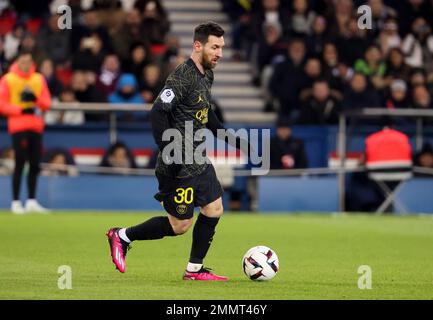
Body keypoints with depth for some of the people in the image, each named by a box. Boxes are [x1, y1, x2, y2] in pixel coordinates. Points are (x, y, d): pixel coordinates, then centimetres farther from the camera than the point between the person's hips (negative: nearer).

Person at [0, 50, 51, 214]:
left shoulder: (39, 79, 12)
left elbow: (47, 102, 9)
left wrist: (35, 99, -12)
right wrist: (22, 110, -15)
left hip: (36, 127, 4)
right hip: (18, 127, -4)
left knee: (35, 165, 3)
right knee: (20, 164, -8)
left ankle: (31, 201, 12)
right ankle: (16, 202, -4)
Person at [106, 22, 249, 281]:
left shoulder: (207, 75, 10)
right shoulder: (182, 77, -20)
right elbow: (158, 114, -26)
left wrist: (229, 138, 22)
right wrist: (169, 154, -29)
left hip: (199, 161, 9)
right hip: (179, 166, -9)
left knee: (214, 208, 8)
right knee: (180, 225, -2)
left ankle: (195, 269, 19)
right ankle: (122, 236, 14)